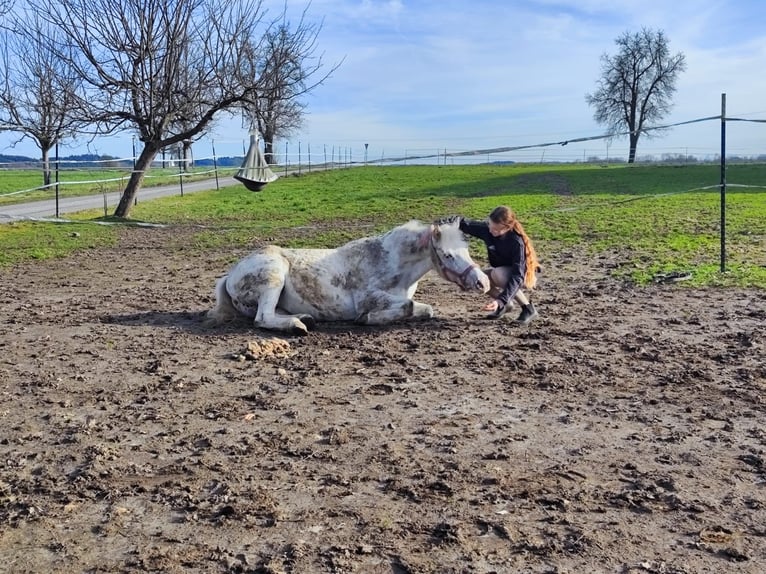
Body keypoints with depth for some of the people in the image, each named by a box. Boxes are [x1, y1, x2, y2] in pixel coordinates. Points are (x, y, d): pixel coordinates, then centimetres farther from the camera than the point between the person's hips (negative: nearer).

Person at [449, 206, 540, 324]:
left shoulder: (517, 242, -34)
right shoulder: (486, 228, -19)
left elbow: (517, 276, -38)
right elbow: (465, 224, -11)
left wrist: (500, 301, -48)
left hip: (525, 274, -6)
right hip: (502, 271, 6)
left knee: (497, 274, -35)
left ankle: (528, 309, -15)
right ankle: (506, 304, 7)